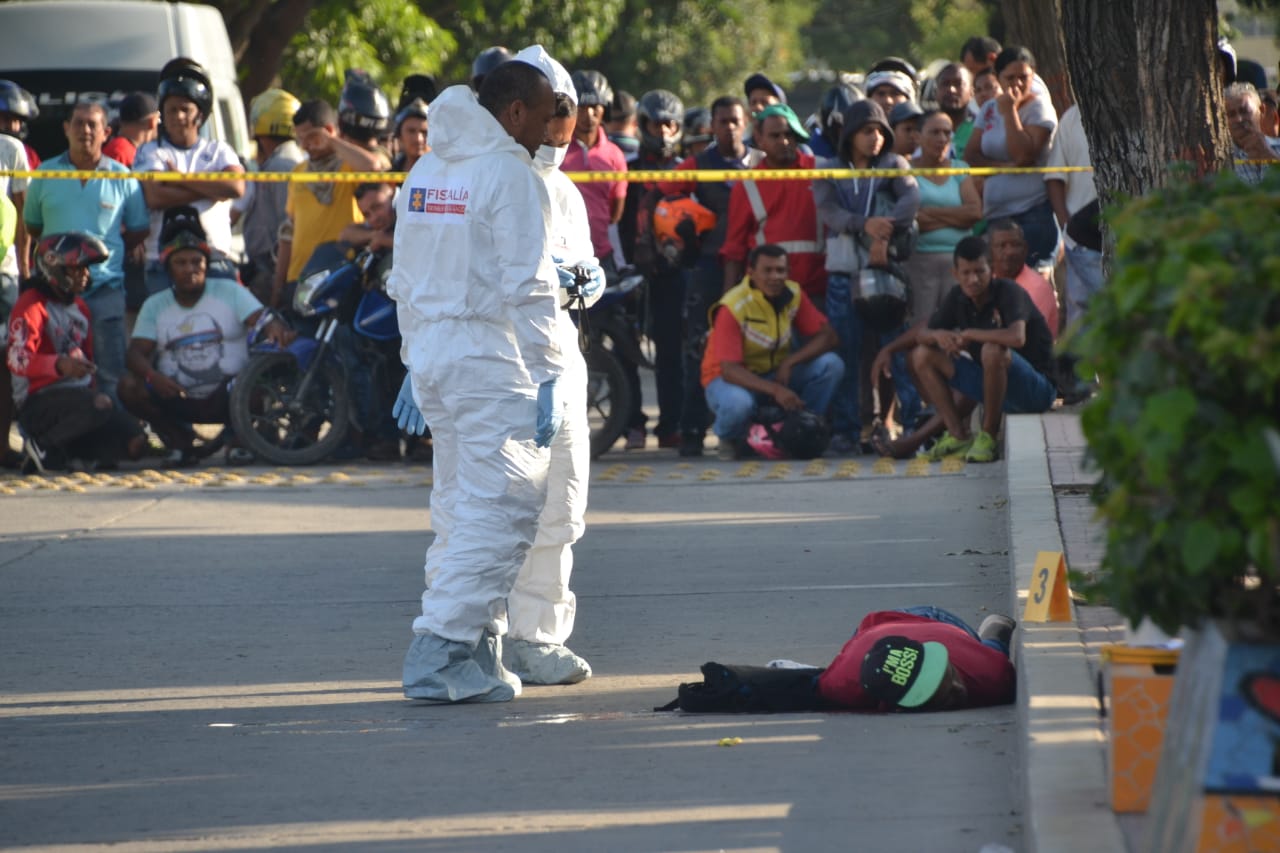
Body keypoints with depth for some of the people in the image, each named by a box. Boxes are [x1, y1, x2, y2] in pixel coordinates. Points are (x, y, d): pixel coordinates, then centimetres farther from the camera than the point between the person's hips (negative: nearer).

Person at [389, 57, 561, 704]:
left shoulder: (425, 172, 14)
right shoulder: (509, 174, -11)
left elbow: (405, 279, 19)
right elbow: (529, 285, -14)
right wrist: (547, 376, -12)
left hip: (431, 356, 9)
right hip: (490, 360, -9)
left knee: (459, 505, 15)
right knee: (499, 509, -8)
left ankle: (474, 651, 18)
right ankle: (440, 653, -15)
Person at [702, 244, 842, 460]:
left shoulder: (793, 294, -7)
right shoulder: (733, 307, -24)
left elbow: (828, 337, -8)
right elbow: (729, 370, -29)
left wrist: (789, 362, -24)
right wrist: (775, 390, -43)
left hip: (775, 374, 5)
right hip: (732, 379, -5)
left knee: (831, 365, -18)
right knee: (738, 404, -41)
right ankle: (731, 440, -3)